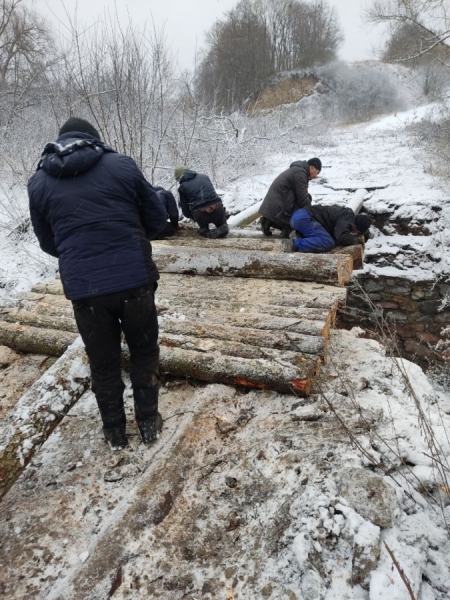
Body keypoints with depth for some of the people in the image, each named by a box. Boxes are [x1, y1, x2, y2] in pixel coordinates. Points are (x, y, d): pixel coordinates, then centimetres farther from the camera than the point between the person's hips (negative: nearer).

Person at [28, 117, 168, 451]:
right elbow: (158, 219, 7)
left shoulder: (39, 183, 8)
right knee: (144, 352, 20)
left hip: (82, 286, 1)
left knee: (103, 362, 19)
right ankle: (149, 423, 33)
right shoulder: (122, 164, 3)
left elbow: (48, 243, 16)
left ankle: (115, 432, 35)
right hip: (135, 278, -1)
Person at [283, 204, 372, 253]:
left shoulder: (347, 213, 20)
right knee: (328, 242, -21)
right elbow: (342, 236, -24)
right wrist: (353, 240, -3)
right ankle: (294, 244, -27)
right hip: (304, 218, -10)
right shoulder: (347, 218, -10)